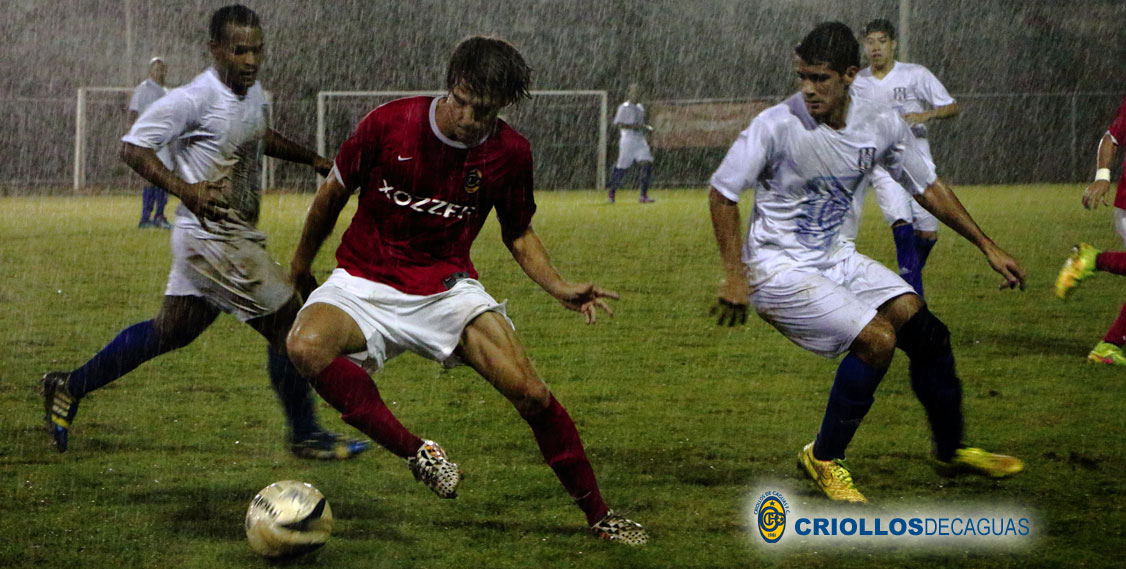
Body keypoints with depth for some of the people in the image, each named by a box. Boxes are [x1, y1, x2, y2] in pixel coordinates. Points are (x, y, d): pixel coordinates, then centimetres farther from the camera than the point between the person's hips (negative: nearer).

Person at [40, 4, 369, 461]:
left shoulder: (253, 93, 9)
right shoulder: (194, 100, -19)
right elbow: (133, 147, -18)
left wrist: (311, 159, 26)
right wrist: (184, 188, -31)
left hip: (237, 235, 10)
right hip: (214, 238, -10)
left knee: (173, 330, 17)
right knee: (288, 325, -6)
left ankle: (70, 388, 27)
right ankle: (306, 437, 7)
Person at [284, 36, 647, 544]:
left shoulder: (509, 153, -7)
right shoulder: (389, 124, -15)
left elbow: (517, 232, 11)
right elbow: (334, 191, 3)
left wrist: (559, 288, -5)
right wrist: (301, 263, 15)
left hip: (447, 288, 1)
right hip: (364, 282, -1)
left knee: (530, 393, -15)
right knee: (306, 346, -35)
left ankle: (597, 514, 4)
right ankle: (416, 451, -23)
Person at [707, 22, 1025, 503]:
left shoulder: (881, 125, -5)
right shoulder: (777, 125, -20)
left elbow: (928, 188, 10)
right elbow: (722, 193, -11)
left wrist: (988, 247, 11)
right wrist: (734, 276, -14)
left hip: (836, 258, 6)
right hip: (779, 269, -6)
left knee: (925, 330, -3)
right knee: (876, 339, -22)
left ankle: (951, 450, 20)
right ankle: (824, 460, -5)